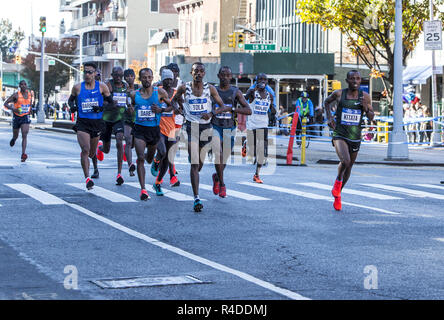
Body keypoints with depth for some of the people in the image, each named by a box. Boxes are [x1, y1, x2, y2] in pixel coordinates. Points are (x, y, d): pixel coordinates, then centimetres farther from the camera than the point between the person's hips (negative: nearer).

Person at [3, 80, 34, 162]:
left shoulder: (30, 93, -1)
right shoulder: (16, 95, -13)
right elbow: (5, 104, -12)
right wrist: (12, 109, -29)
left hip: (25, 117, 1)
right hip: (17, 117, -1)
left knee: (24, 135, -17)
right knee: (15, 136, 13)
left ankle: (23, 154, -24)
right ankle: (13, 139, 53)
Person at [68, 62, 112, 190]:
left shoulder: (102, 87, 0)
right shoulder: (78, 87, 2)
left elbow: (111, 102, 6)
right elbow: (71, 99, 18)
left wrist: (102, 108, -13)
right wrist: (72, 106, -4)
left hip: (97, 122, 2)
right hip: (82, 122, -2)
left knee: (91, 153, 14)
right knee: (85, 150, -19)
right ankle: (87, 178, -20)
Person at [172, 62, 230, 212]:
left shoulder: (210, 89, 1)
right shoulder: (184, 88, 0)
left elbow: (224, 107, -1)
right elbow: (174, 100, 20)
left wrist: (212, 113, -18)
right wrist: (181, 108, 1)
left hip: (206, 127, 2)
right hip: (191, 127, -2)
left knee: (200, 162, 14)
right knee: (194, 164, -12)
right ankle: (196, 198, -16)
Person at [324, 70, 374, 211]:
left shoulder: (365, 96, 0)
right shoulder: (338, 94, -5)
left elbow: (371, 117, 5)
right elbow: (327, 102, 16)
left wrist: (366, 108, -15)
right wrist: (329, 117, 2)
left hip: (355, 137, 3)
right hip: (340, 135, -3)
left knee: (349, 167, 13)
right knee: (345, 161, -27)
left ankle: (338, 194, 36)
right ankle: (338, 180, 6)